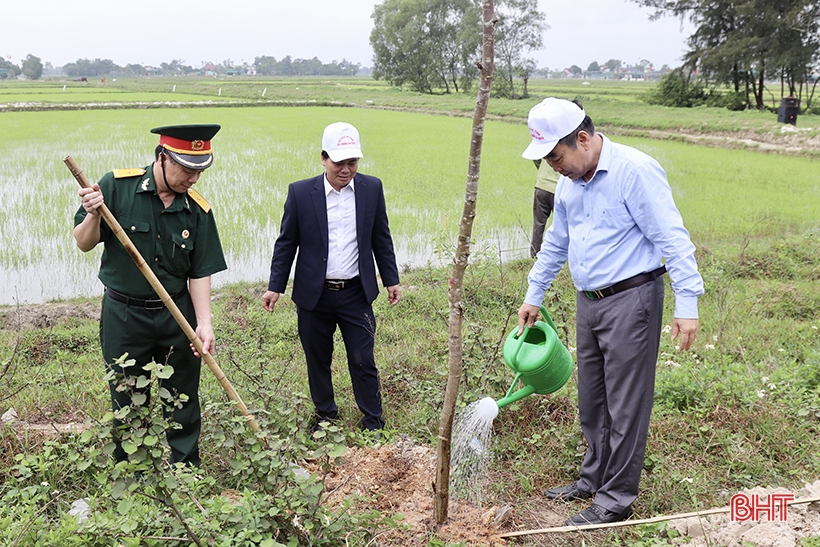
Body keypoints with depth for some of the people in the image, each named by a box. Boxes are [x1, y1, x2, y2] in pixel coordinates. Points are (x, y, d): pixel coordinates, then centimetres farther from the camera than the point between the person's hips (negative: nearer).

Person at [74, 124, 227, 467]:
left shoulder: (198, 210, -5)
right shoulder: (116, 187, -10)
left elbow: (200, 272, -3)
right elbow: (84, 244, -5)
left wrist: (204, 323, -14)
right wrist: (94, 214, -26)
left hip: (178, 314, 1)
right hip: (123, 313, -1)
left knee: (183, 400, 10)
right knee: (127, 401, 12)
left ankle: (187, 471, 27)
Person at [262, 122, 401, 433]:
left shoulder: (371, 188, -1)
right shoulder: (300, 192, -6)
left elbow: (381, 238, 8)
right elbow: (286, 243, 0)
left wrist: (391, 280, 9)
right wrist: (275, 287, -1)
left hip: (356, 293, 0)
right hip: (314, 295, 0)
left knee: (363, 361, 4)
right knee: (318, 360, 14)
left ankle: (373, 423, 20)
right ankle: (325, 415, 34)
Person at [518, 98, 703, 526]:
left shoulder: (635, 171, -15)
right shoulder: (569, 183, 10)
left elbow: (672, 240, -16)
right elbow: (555, 244, 23)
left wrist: (687, 303, -20)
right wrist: (533, 296, 27)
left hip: (630, 299, -8)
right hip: (588, 302, 8)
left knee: (625, 405, 1)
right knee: (591, 402, 17)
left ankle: (616, 498, 13)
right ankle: (594, 479, 33)